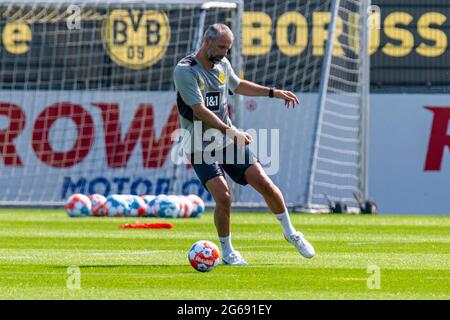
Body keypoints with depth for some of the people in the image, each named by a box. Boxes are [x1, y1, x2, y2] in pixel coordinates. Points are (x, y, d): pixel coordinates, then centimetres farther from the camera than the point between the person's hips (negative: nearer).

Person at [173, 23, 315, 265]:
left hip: (228, 140, 6)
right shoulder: (185, 71, -16)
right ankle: (227, 252, 1)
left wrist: (273, 92, 26)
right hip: (200, 147, -6)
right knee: (223, 197, -20)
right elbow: (200, 110, -24)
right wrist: (230, 131, -31)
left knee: (265, 185, -4)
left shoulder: (222, 64, 6)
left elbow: (238, 86, 28)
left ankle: (290, 233, 17)